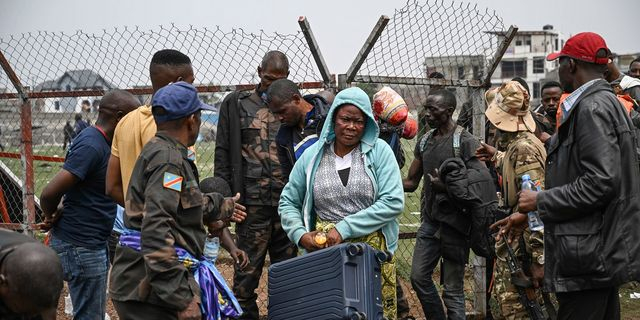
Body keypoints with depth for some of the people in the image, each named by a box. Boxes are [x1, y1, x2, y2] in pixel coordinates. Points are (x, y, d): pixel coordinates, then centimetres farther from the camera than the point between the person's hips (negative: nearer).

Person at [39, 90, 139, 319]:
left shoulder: (99, 141, 10)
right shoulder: (91, 145, -21)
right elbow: (50, 193, -26)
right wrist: (52, 217, -7)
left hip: (93, 243, 10)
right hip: (80, 246, -10)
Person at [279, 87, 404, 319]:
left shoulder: (379, 151, -2)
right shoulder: (313, 155, 5)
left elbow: (393, 202, -10)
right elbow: (288, 202, 13)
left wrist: (344, 229, -14)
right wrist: (300, 235, -5)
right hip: (325, 252, 1)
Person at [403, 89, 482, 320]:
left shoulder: (465, 142, -10)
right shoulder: (424, 141, 11)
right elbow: (411, 182, 12)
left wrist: (447, 186, -24)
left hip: (454, 223, -7)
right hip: (430, 221, 7)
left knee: (452, 288, 0)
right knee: (419, 277, 9)